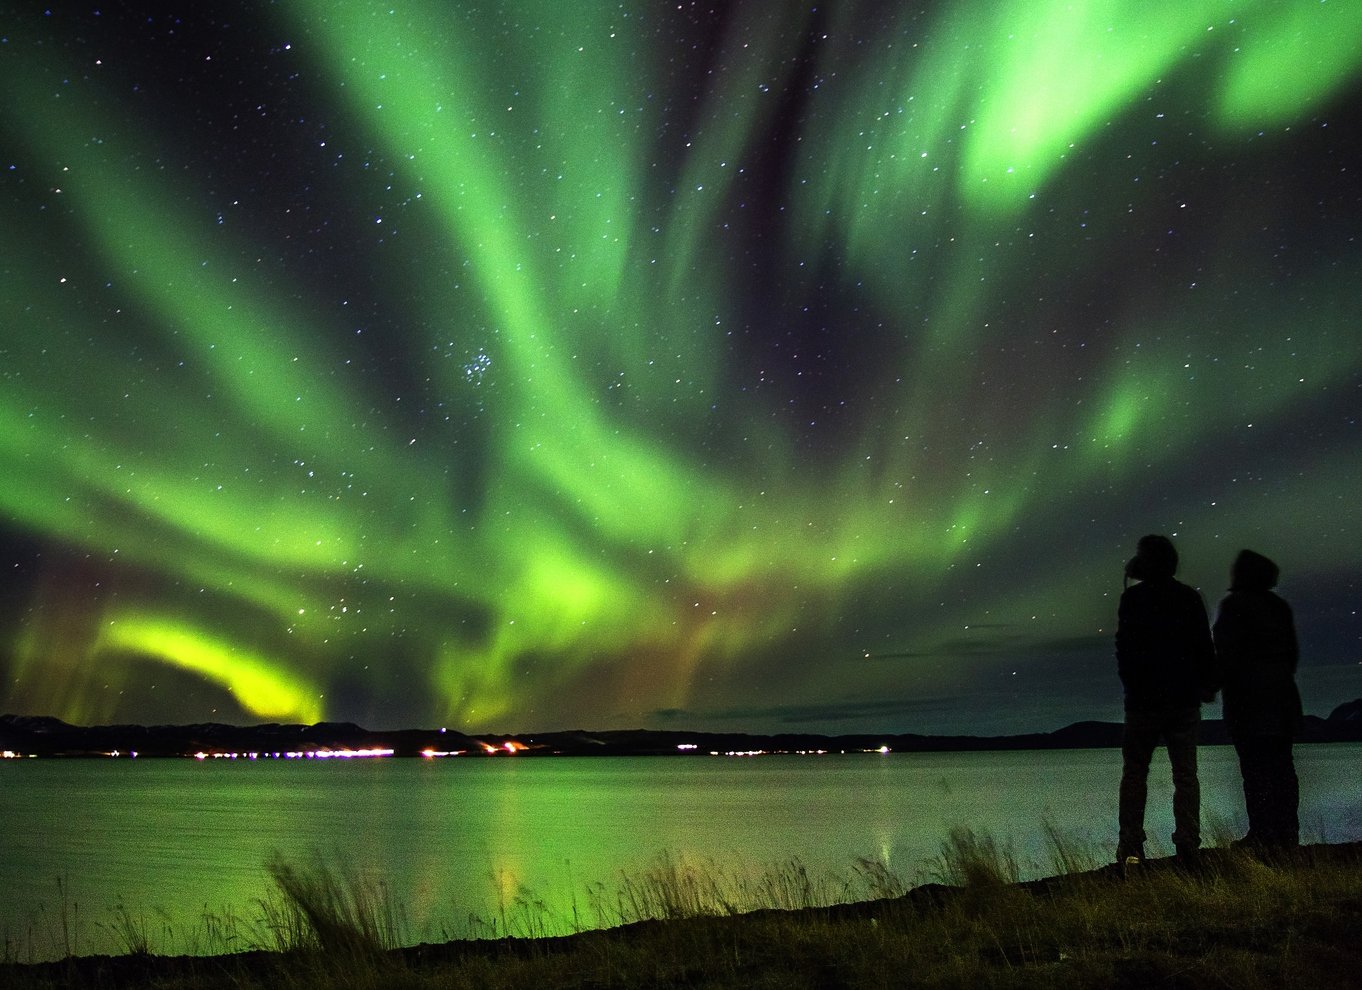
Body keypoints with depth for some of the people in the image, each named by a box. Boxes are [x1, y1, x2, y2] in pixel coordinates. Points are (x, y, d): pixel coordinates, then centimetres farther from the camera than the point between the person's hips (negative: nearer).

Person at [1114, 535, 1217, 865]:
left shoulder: (1133, 597, -7)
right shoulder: (1191, 598, 4)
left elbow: (1124, 648, -7)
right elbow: (1205, 648, 7)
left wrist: (1131, 685, 4)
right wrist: (1207, 686, 15)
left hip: (1143, 700, -3)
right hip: (1185, 701, 3)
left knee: (1134, 773, 4)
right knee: (1186, 773, 7)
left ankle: (1131, 848, 1)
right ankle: (1188, 844, 2)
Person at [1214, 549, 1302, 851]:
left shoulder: (1233, 606, -9)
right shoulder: (1280, 606, 11)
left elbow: (1227, 652, -13)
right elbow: (1293, 651, 15)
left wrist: (1217, 682, -4)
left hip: (1247, 697, -7)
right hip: (1282, 695, 7)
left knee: (1254, 766, -5)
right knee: (1282, 764, 9)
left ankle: (1262, 833, -6)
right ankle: (1287, 833, 11)